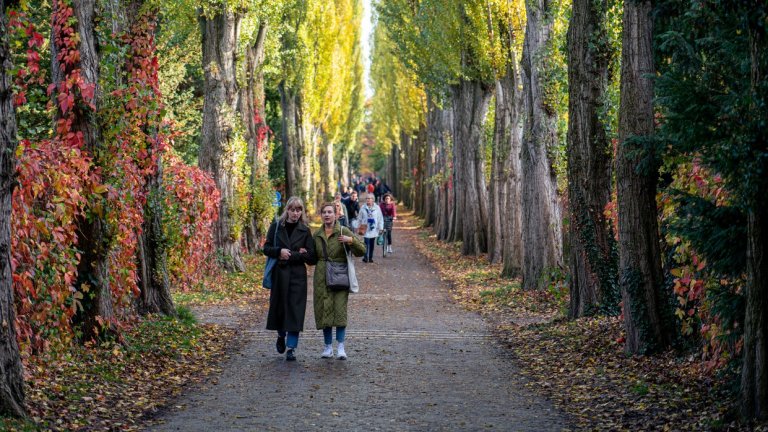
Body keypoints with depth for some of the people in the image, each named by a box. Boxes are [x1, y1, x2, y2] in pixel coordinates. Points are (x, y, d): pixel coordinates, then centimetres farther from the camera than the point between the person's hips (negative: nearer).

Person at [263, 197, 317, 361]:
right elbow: (266, 248, 3)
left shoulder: (305, 231, 2)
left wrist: (291, 255, -12)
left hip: (297, 275, -1)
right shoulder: (276, 226, 4)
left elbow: (312, 257, -1)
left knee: (295, 310, -6)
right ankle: (281, 336, 37)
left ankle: (291, 348, -3)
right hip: (279, 274, 1)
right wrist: (279, 251, -15)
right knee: (279, 306, 9)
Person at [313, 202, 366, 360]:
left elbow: (361, 251, -5)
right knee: (324, 310, 2)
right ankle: (328, 346, 11)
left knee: (340, 310, -11)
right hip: (322, 278, 4)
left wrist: (352, 241, -22)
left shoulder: (343, 232, -1)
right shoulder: (317, 235, 11)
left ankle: (340, 347, -8)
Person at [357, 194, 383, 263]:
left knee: (372, 244, 8)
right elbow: (359, 218, 9)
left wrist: (380, 228, -1)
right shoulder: (363, 208, 1)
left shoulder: (377, 207, 0)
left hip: (374, 229, 1)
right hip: (365, 229, -1)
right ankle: (366, 257, -7)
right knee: (367, 243, -11)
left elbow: (380, 218, 3)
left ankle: (370, 257, 17)